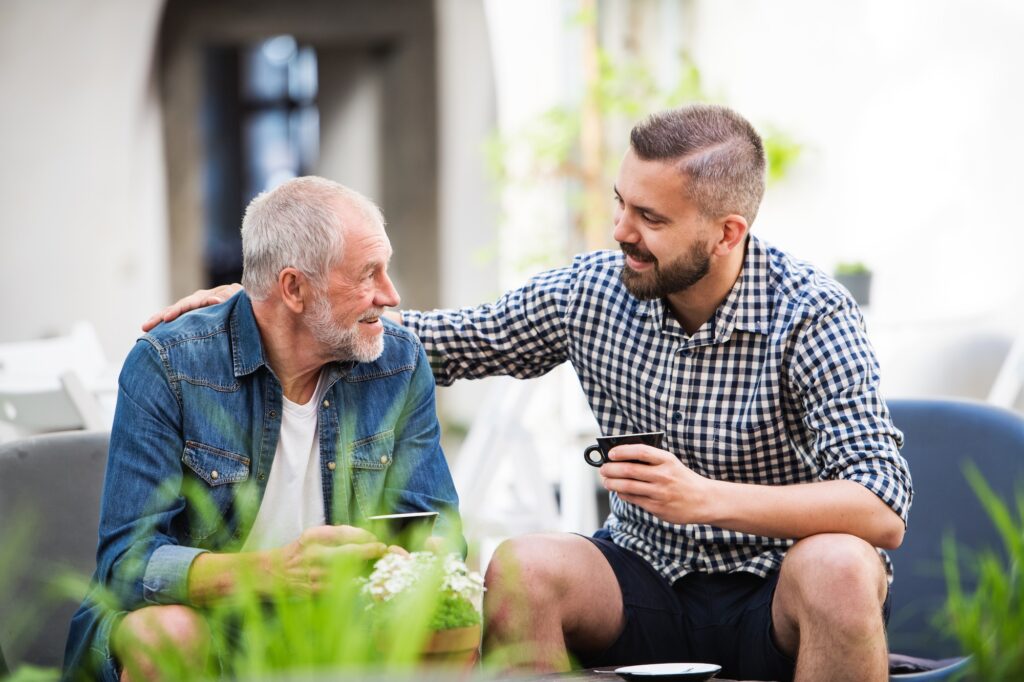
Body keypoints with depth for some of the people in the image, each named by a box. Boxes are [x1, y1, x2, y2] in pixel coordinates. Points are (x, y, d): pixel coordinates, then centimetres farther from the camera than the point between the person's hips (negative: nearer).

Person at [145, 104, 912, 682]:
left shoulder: (810, 316, -17)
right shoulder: (595, 290, -3)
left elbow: (883, 507, -27)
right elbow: (450, 340, 9)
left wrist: (707, 498, -37)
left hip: (780, 602, -4)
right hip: (651, 587, 4)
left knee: (838, 565, -35)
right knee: (522, 566, -23)